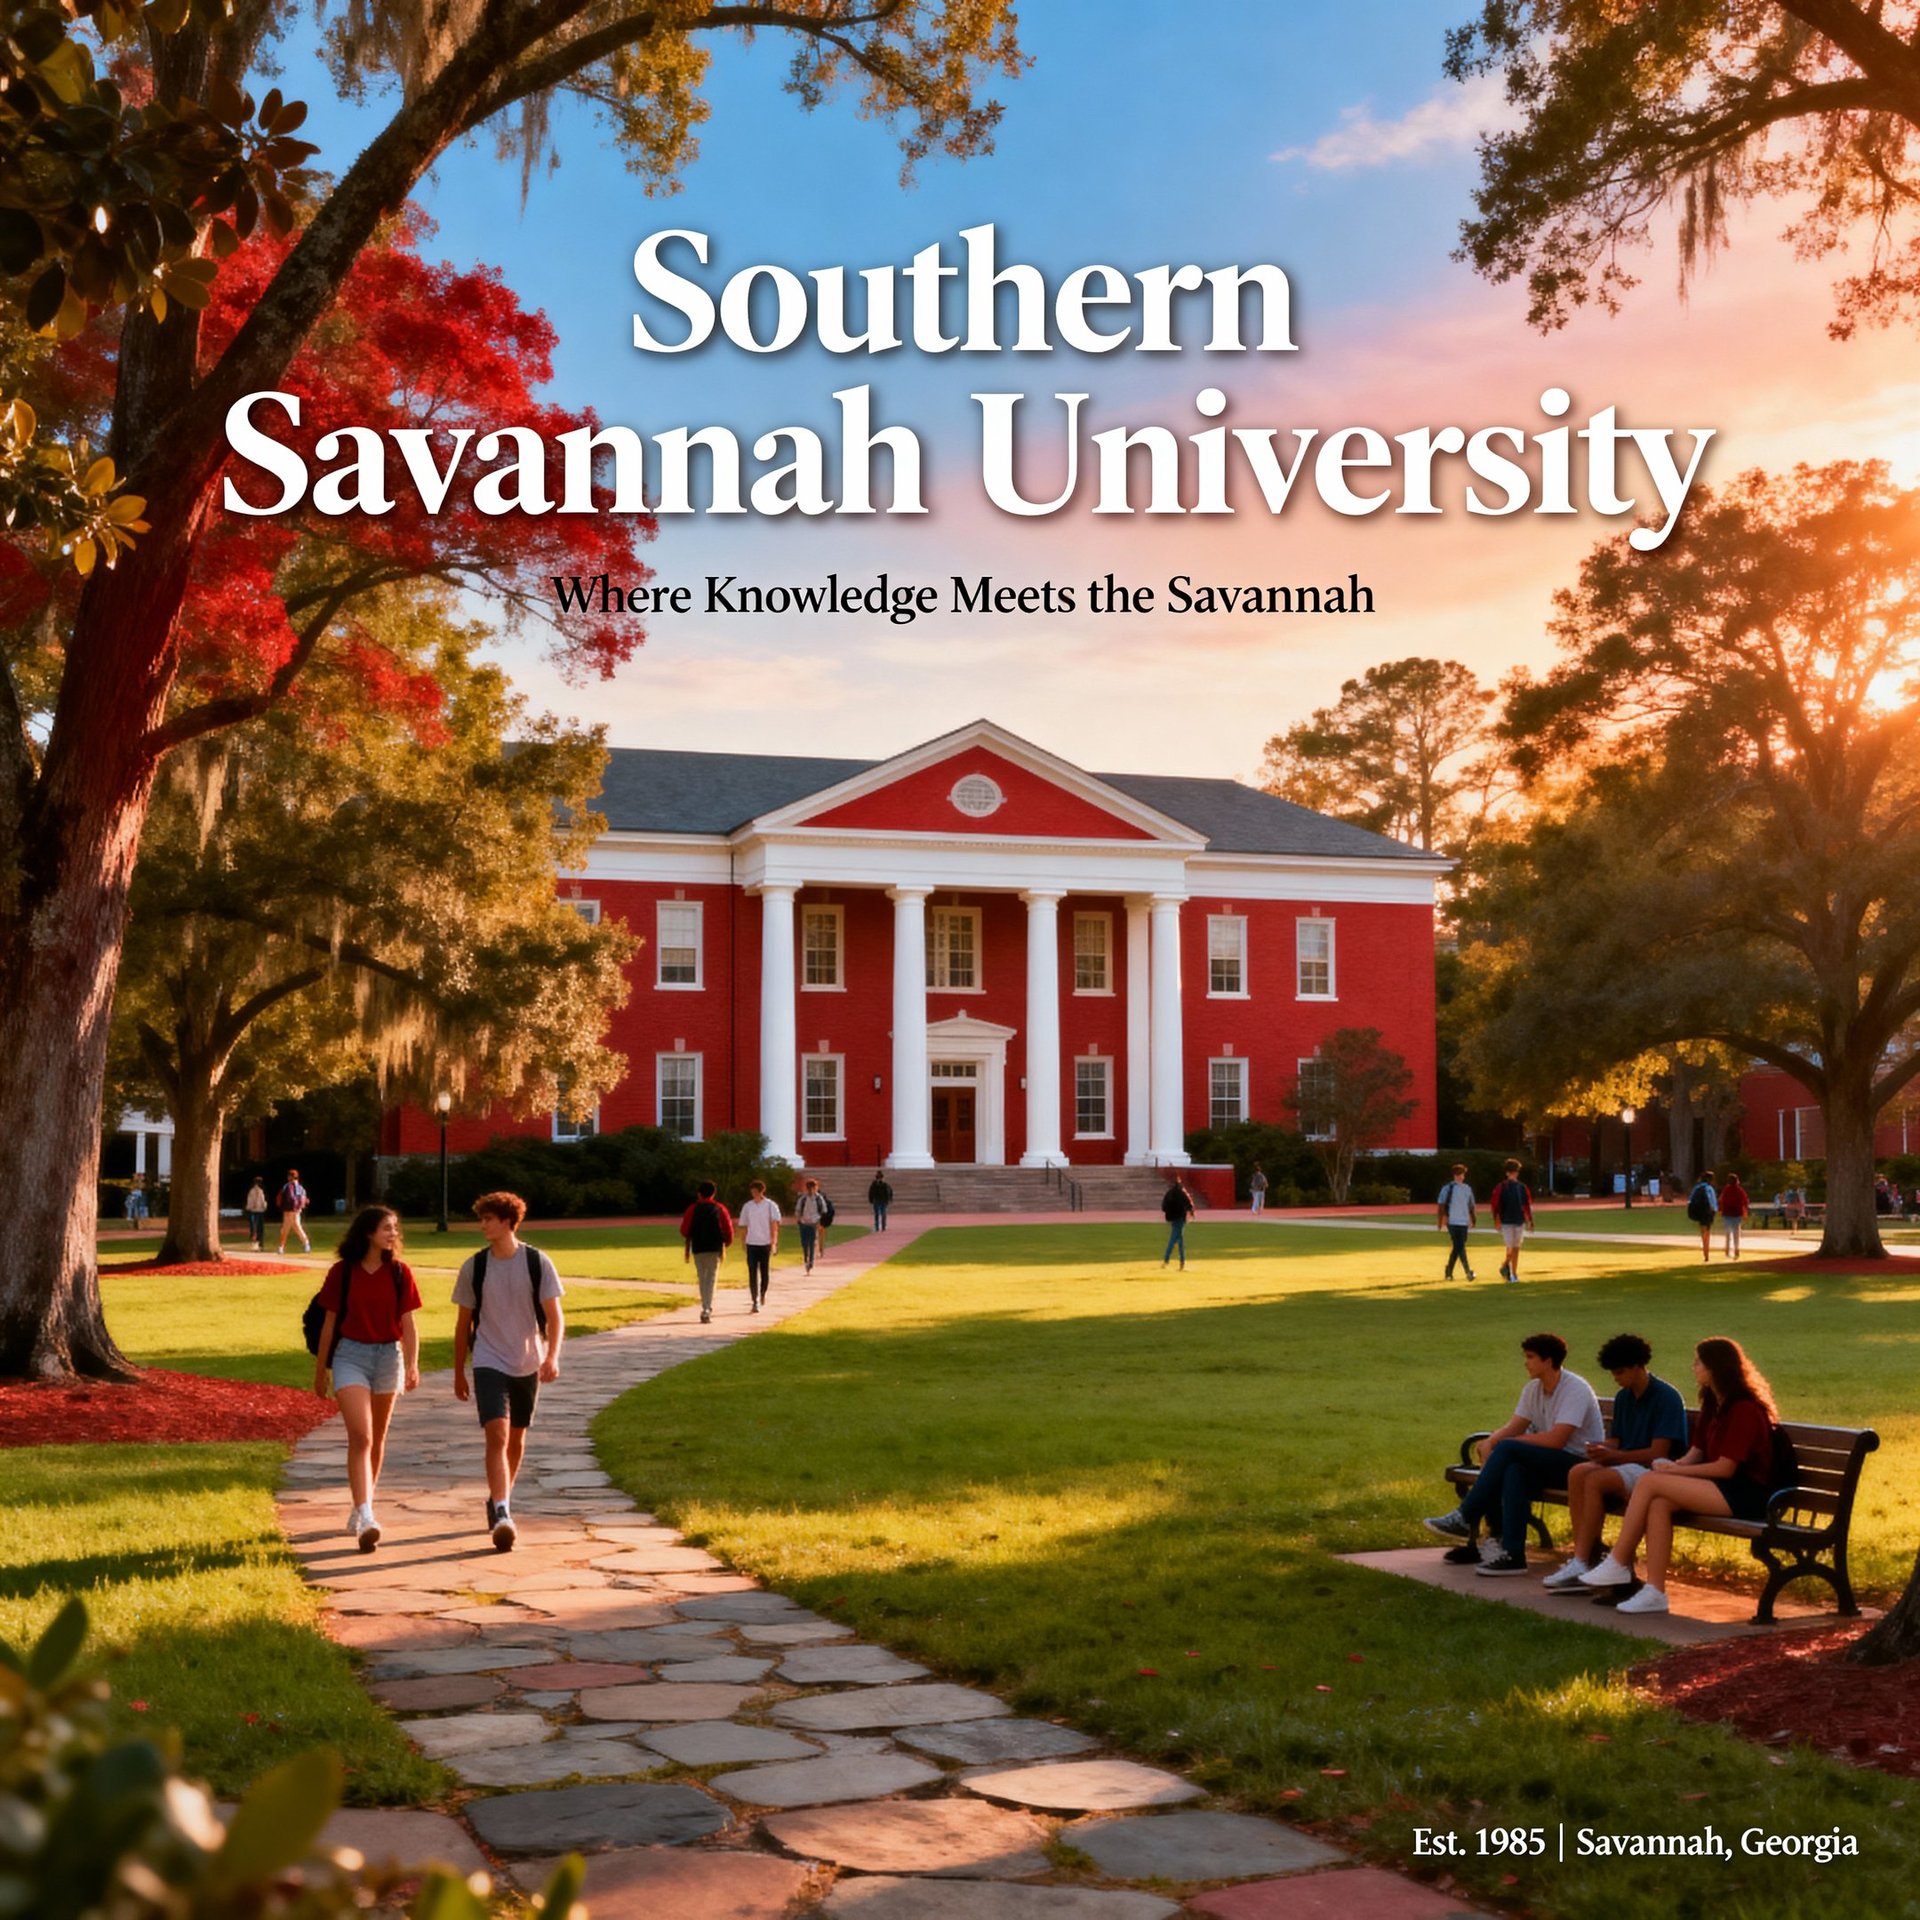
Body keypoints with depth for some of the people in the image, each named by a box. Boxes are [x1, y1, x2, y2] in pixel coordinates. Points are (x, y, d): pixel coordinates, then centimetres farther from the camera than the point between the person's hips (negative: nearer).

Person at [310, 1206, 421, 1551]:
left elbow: (408, 1324, 0)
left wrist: (412, 1365, -11)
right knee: (360, 1436, -15)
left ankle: (362, 1506, 30)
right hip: (350, 1355, -3)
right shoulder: (342, 1272, -3)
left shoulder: (399, 1273, 1)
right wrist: (320, 1370, 8)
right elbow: (329, 1322, 3)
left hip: (388, 1356, 3)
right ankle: (364, 1516, -22)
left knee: (377, 1439, 13)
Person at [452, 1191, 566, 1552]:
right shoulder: (474, 1267, -3)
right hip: (489, 1363, -1)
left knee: (516, 1438, 14)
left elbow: (555, 1316, -5)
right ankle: (501, 1516, -24)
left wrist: (552, 1356, -20)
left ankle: (501, 1501, 35)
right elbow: (463, 1322, 7)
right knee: (497, 1435, -17)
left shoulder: (538, 1262, -6)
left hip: (528, 1364, 1)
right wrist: (459, 1373, 10)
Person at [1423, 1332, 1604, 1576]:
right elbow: (1513, 1427, 8)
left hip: (1581, 1463, -8)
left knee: (1508, 1449, -25)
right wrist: (1490, 1441, -15)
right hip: (1550, 1464, 8)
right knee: (1513, 1471, -26)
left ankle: (1464, 1519, -19)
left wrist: (1504, 1442, -15)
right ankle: (1511, 1553, -26)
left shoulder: (1575, 1390, -16)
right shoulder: (1533, 1389, 10)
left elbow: (1556, 1439, -24)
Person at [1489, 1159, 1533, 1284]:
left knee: (1516, 1248, 4)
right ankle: (1505, 1265, 8)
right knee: (1510, 1248, -6)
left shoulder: (1522, 1187, 5)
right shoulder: (1501, 1187, -4)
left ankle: (1514, 1274, 8)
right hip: (1506, 1222, -4)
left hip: (1519, 1222, 4)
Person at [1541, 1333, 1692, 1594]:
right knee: (1578, 1472, -23)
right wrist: (1601, 1450, -7)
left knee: (1596, 1480, -30)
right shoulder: (1623, 1397, 14)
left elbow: (1657, 1453, -15)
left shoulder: (1667, 1397, -10)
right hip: (1627, 1465, 7)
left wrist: (1613, 1455, -19)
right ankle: (1586, 1557, -28)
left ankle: (1581, 1563, -27)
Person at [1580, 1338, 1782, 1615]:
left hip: (1744, 1494, -8)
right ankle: (1655, 1591, -22)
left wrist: (1674, 1471, -11)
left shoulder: (1744, 1409, -12)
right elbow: (1696, 1452, 15)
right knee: (1658, 1504, -20)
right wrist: (1674, 1466, -6)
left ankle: (1617, 1565, -14)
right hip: (1719, 1488, 8)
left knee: (1650, 1482, -21)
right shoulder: (1714, 1405, 17)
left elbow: (1725, 1468, -15)